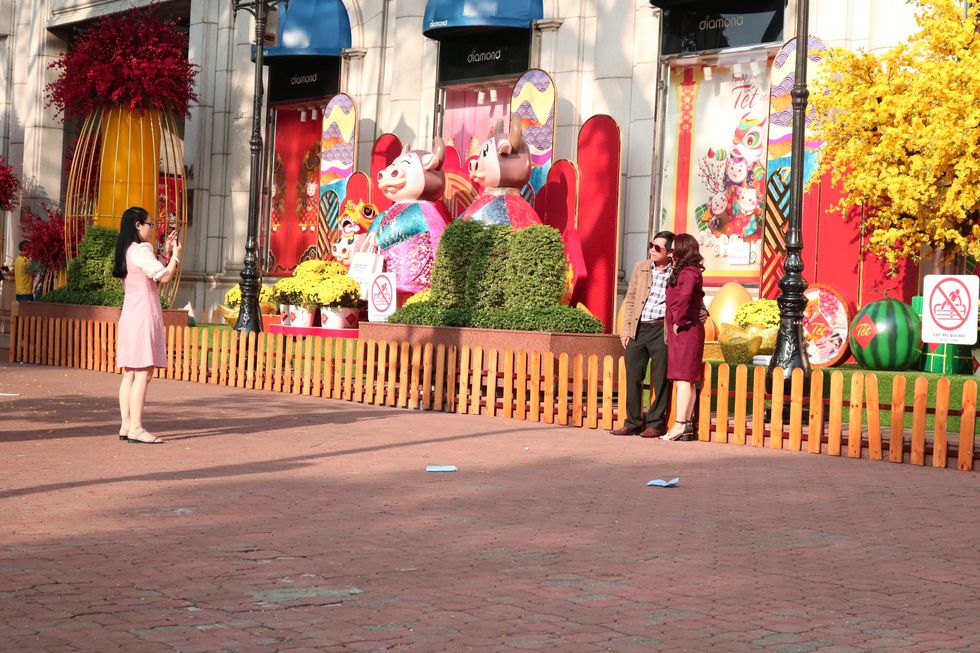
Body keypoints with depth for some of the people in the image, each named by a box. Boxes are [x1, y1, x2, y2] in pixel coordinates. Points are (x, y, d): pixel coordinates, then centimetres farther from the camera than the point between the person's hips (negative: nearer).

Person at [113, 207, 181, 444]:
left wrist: (167, 252, 20)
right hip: (143, 315, -10)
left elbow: (154, 274, 21)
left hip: (129, 315, 10)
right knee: (143, 372, -11)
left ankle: (126, 425, 9)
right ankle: (135, 428, -14)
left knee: (129, 373, 8)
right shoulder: (141, 250, -11)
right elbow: (164, 276, -14)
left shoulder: (127, 251, 17)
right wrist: (175, 255, 1)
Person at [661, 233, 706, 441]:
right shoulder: (683, 271, 16)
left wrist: (678, 320, -21)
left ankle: (680, 425, -10)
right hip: (681, 332, 10)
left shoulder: (688, 272, -14)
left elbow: (685, 296, -32)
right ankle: (687, 425, 13)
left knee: (683, 379, -9)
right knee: (684, 380, 10)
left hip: (685, 331, -10)